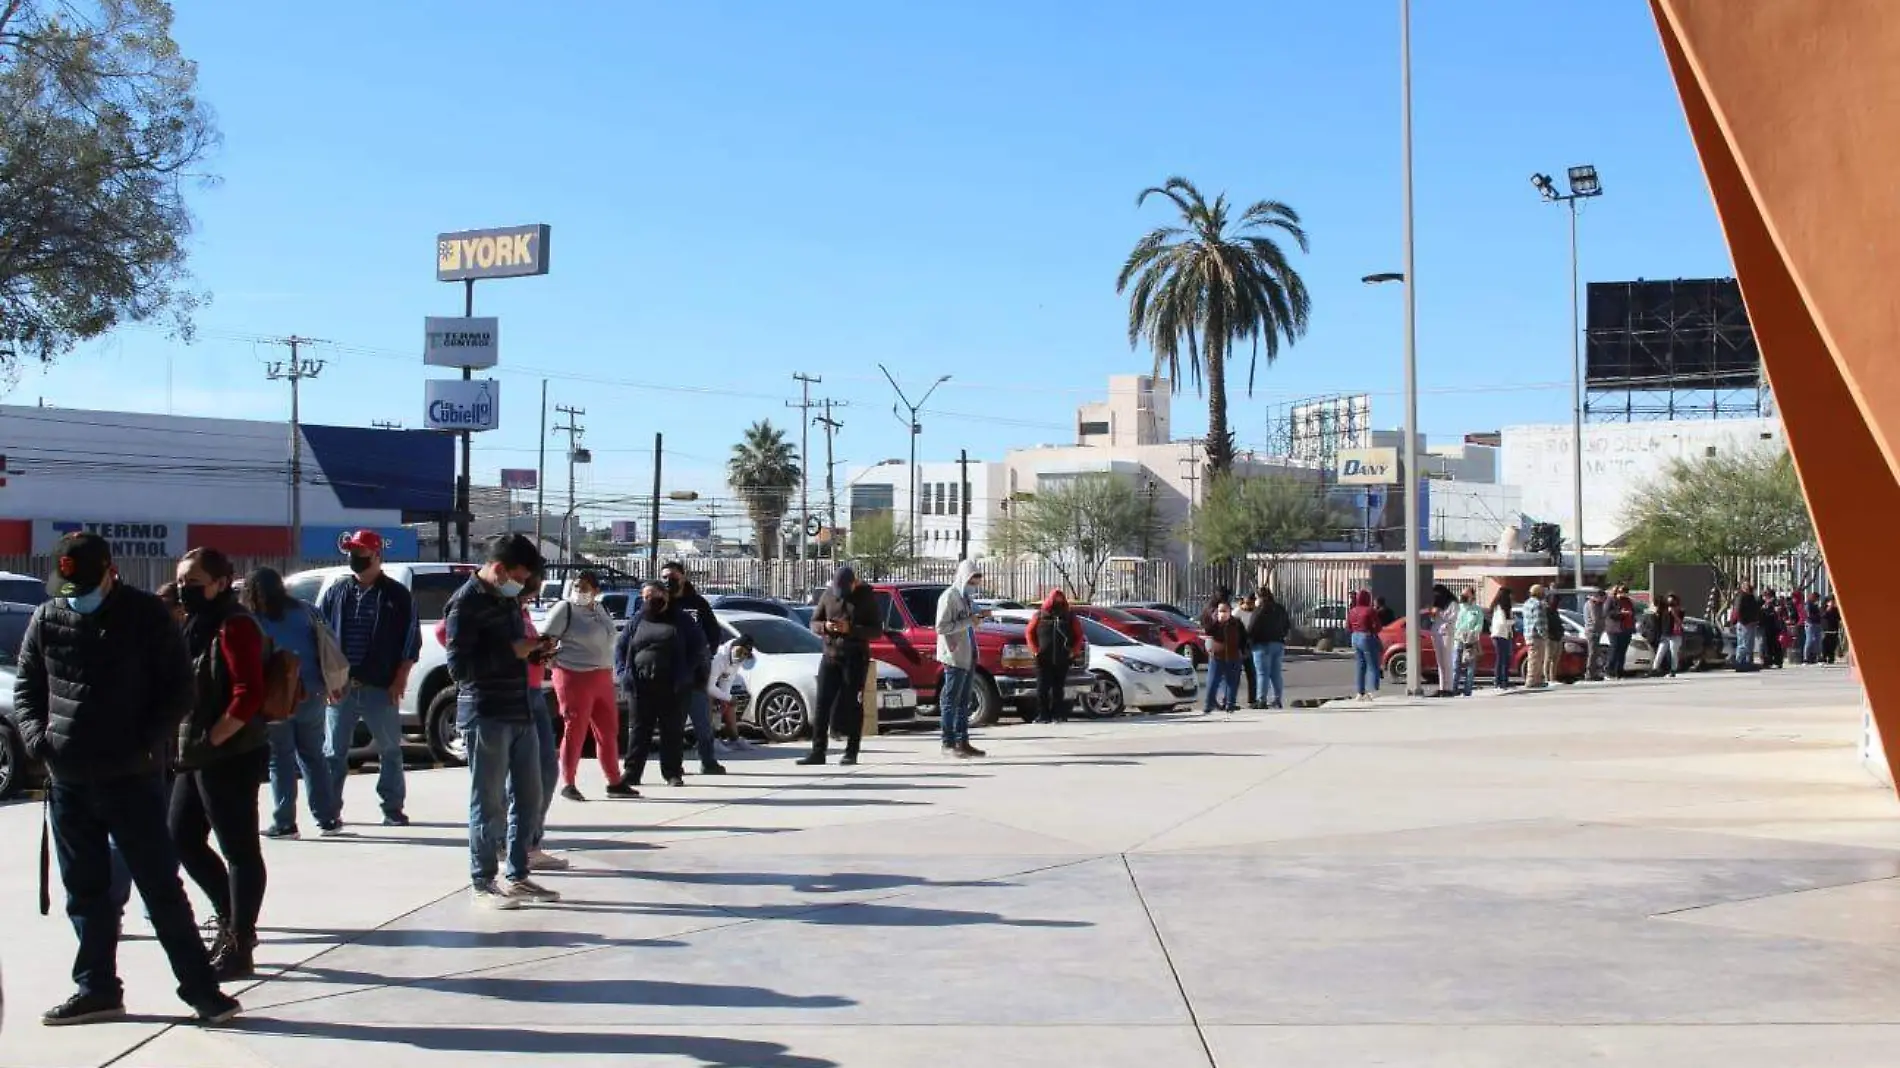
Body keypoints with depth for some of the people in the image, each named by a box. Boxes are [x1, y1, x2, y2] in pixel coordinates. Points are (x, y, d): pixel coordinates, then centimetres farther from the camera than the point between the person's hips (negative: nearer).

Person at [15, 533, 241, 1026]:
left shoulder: (146, 616, -6)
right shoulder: (46, 620, 6)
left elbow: (178, 689, -4)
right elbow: (26, 686, 15)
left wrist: (151, 740, -15)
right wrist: (34, 732, -3)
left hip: (132, 777, -4)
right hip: (67, 781, 5)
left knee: (161, 885, -2)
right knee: (85, 889, 12)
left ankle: (202, 989, 2)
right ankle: (96, 989, 23)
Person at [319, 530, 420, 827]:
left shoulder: (397, 595, 2)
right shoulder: (336, 593, 11)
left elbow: (411, 641, 0)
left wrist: (399, 681, -7)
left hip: (381, 688, -2)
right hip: (340, 687, 3)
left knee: (389, 750, 5)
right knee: (334, 752, 5)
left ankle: (392, 808, 14)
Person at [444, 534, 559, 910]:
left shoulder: (507, 600, 16)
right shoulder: (466, 603, -11)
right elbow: (458, 666, -17)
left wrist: (534, 648, 7)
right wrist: (511, 652, -19)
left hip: (520, 712, 9)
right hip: (486, 716, -8)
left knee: (529, 797, 12)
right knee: (489, 803, -1)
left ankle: (518, 876, 22)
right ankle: (482, 884, 8)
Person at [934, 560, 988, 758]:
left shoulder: (967, 597, 14)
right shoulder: (949, 596, -11)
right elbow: (942, 627, -18)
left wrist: (980, 617, 3)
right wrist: (969, 621, -21)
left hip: (969, 656, 9)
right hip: (954, 656, -9)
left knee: (964, 702, 13)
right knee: (951, 701, -4)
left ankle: (963, 742, 18)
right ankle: (948, 744, -1)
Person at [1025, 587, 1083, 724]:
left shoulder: (1070, 617, 8)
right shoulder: (1040, 615, 5)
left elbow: (1079, 635, 11)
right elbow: (1029, 633, 8)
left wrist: (1073, 651, -1)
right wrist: (1035, 650, -2)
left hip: (1062, 660, 1)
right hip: (1044, 659, -1)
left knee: (1059, 688, 5)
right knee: (1042, 688, -4)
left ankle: (1057, 715, 10)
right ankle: (1042, 715, 1)